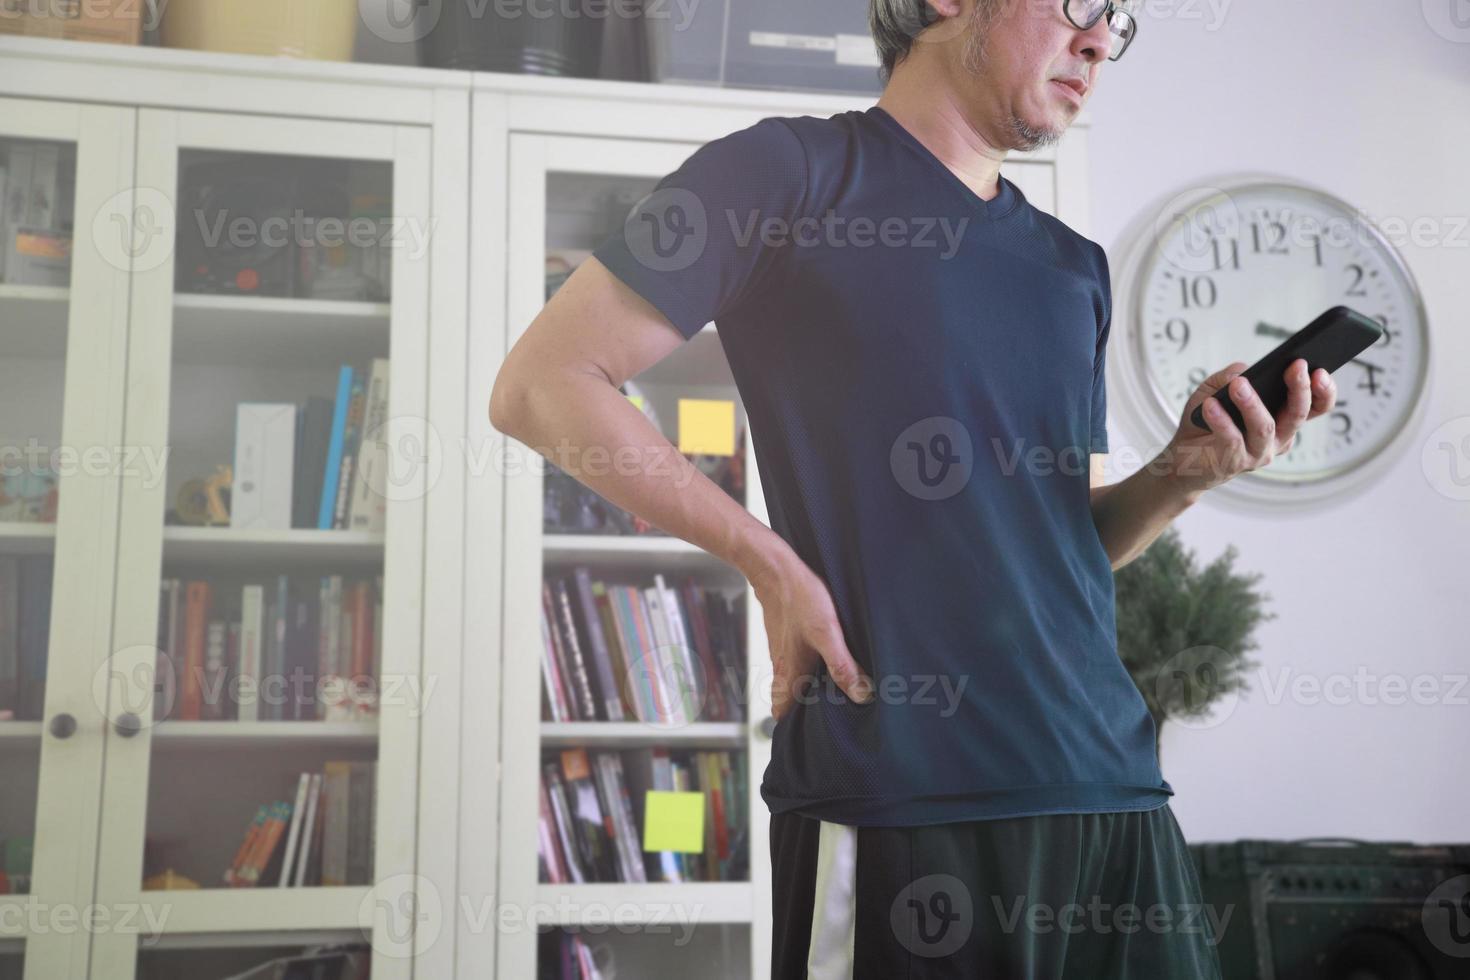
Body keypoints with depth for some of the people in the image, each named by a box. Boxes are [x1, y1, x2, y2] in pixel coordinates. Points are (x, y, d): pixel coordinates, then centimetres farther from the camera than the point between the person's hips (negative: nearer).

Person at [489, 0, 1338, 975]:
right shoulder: (790, 172, -2)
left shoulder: (1075, 270, 17)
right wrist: (771, 561, -12)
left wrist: (1180, 478, -1)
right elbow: (539, 386, -5)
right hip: (897, 790, -6)